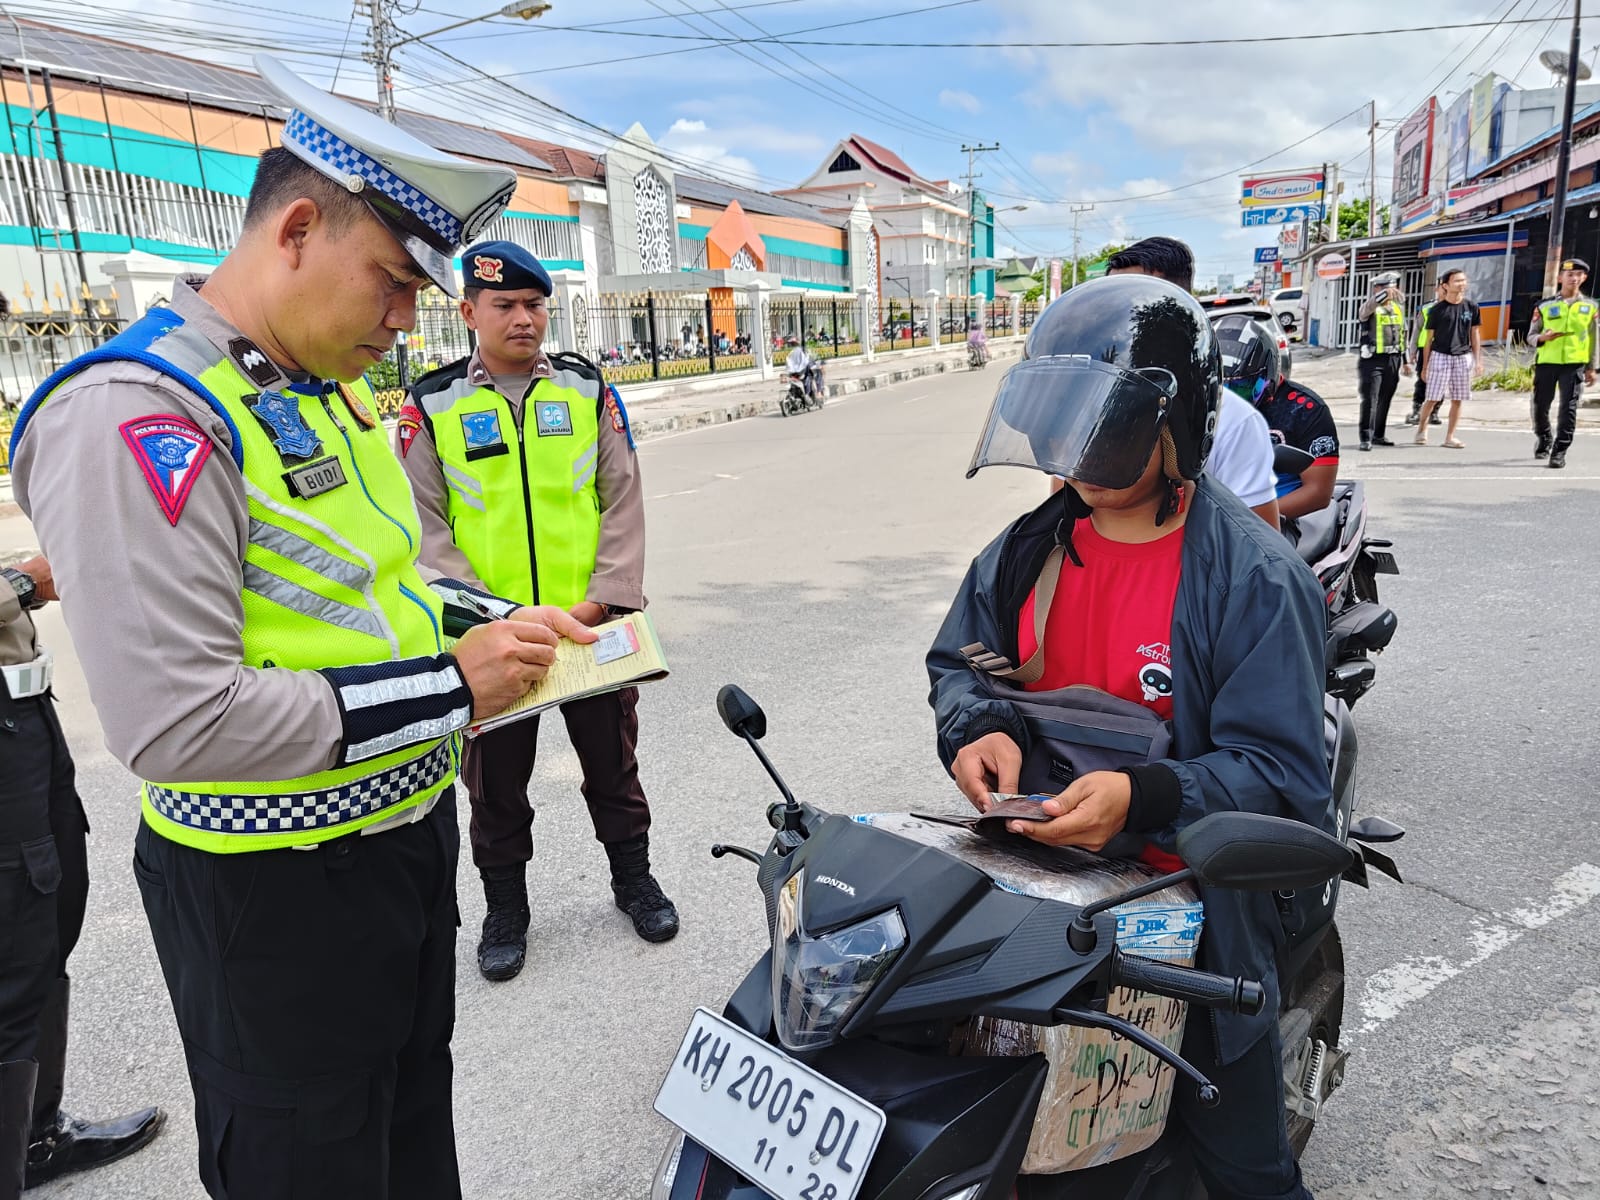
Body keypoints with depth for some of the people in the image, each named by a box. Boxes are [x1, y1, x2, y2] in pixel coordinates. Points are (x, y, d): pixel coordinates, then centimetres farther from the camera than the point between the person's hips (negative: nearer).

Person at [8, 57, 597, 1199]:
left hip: (409, 832, 9)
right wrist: (447, 687, -24)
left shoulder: (336, 391, 8)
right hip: (278, 891, -8)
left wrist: (497, 622, 1)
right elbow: (175, 722, -29)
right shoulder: (136, 415, -23)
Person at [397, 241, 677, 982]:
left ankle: (632, 876, 36)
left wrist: (603, 598, -10)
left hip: (593, 622, 1)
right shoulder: (432, 406, -1)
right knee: (496, 782, 13)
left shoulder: (588, 391, 3)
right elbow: (424, 525, -4)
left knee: (612, 761, 15)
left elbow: (623, 499, 1)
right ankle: (504, 906, 33)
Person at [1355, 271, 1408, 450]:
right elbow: (1367, 307, -32)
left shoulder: (1398, 307, 13)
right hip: (1372, 360, -6)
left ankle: (1379, 435, 21)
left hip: (1393, 360, 6)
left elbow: (1402, 334, 19)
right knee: (1370, 400, -9)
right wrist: (1384, 294, -48)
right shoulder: (1369, 308, -5)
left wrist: (1405, 361, 19)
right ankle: (1366, 438, -8)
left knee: (1385, 400, 11)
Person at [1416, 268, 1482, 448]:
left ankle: (1450, 437, 11)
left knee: (1457, 399, 4)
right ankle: (1421, 429, 14)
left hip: (1463, 357, 3)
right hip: (1440, 356, -3)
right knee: (1433, 398, -6)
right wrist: (1424, 366, 1)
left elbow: (1475, 335, 11)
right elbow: (1429, 339, 2)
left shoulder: (1471, 307, 6)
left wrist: (1478, 360, 5)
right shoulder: (1437, 310, -1)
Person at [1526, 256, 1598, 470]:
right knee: (1540, 406, 5)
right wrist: (1541, 337, -14)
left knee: (1568, 408, -7)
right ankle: (1543, 439, 31)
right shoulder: (1545, 306, 6)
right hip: (1546, 362, 1)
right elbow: (1531, 336, 9)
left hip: (1575, 364, 0)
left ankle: (1560, 451, -3)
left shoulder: (1591, 306, 9)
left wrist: (1592, 367, 8)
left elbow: (1594, 339, 12)